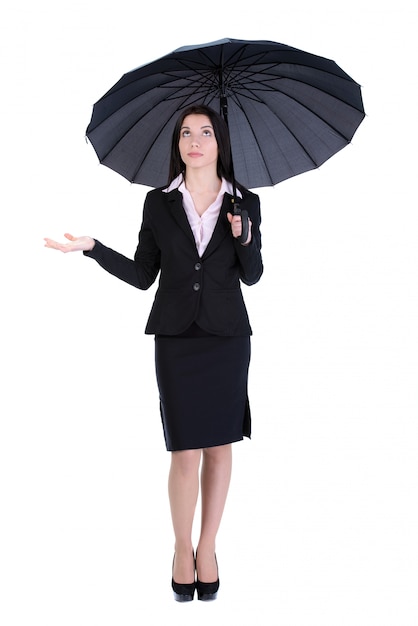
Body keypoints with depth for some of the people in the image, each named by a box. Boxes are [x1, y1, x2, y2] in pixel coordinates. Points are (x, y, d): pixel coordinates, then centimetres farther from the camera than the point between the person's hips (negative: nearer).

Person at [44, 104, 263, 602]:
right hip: (176, 339, -1)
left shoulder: (244, 203, 3)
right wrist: (92, 247, -6)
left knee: (219, 446, 7)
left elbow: (252, 276, 4)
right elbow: (142, 275, 4)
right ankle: (182, 549, 19)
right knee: (186, 452, -2)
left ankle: (207, 548, 22)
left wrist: (244, 239, -15)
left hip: (227, 337, 1)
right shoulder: (158, 203, 3)